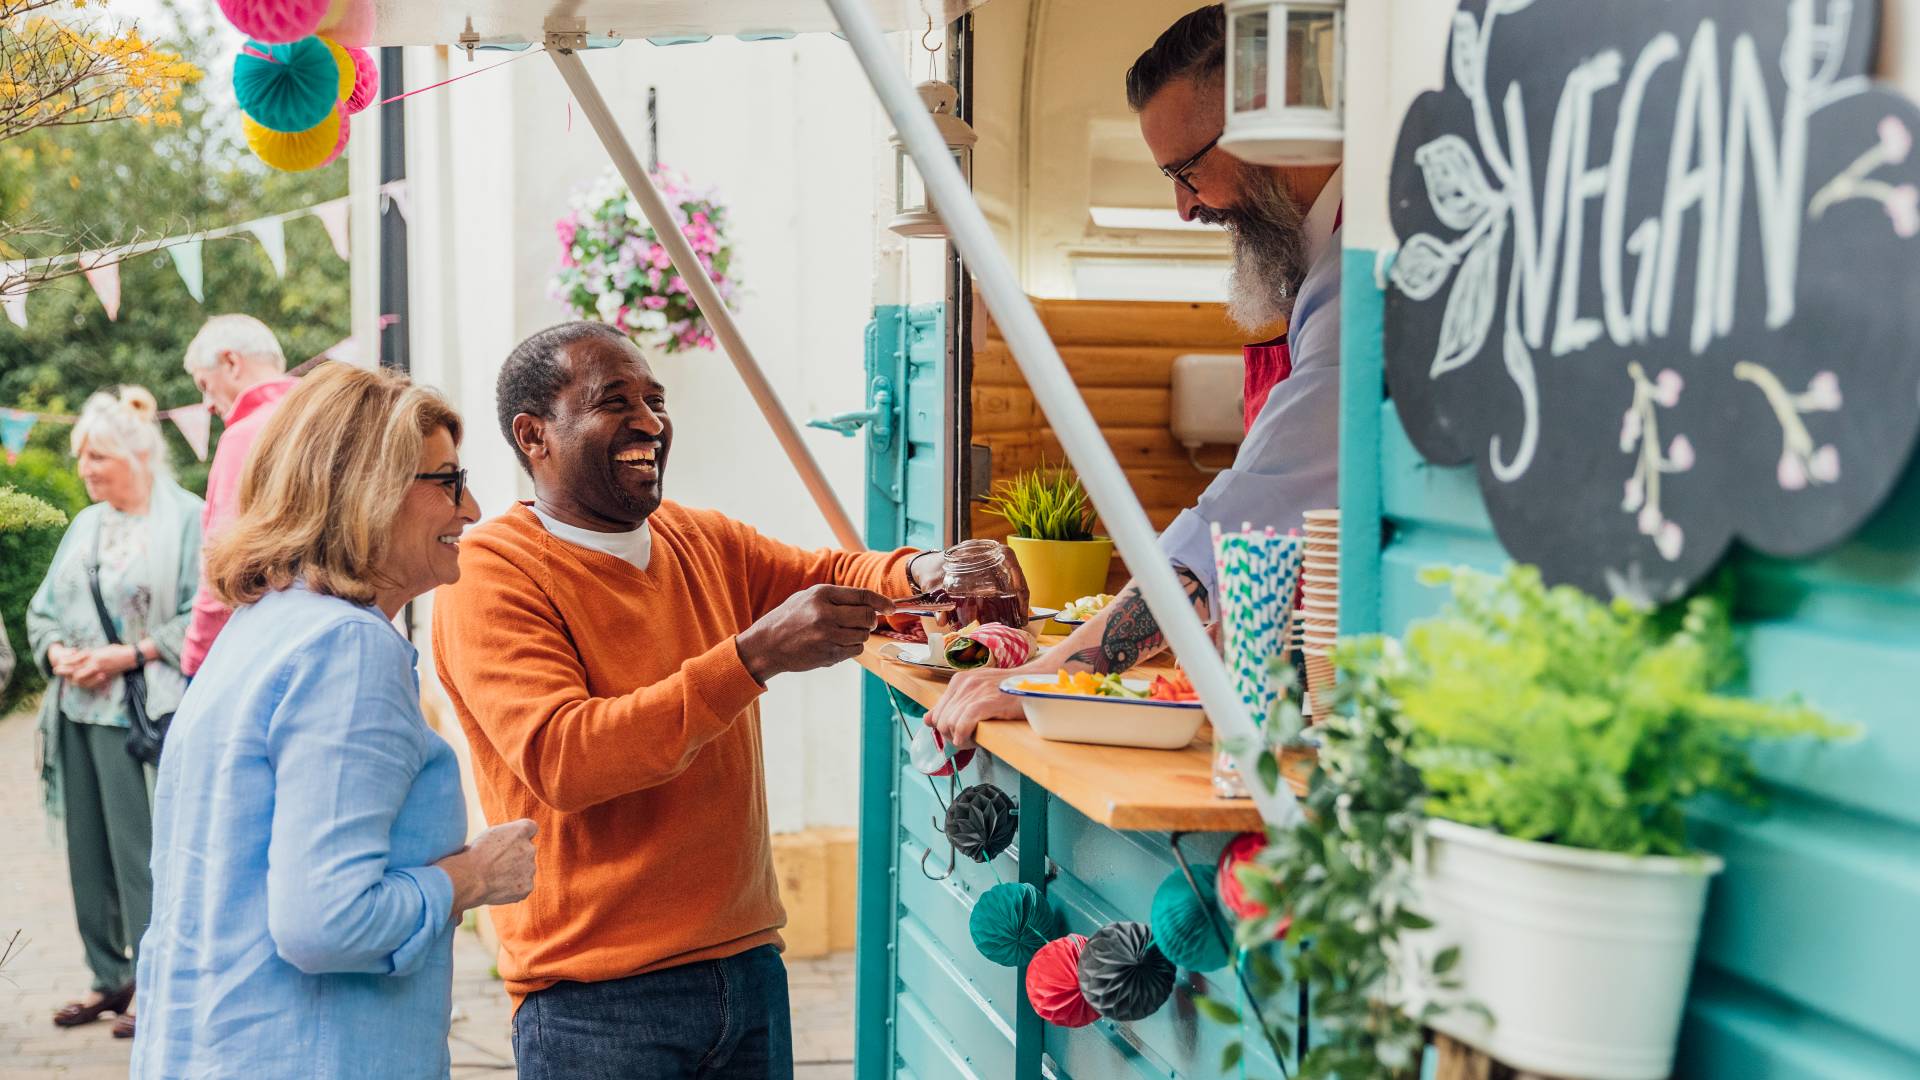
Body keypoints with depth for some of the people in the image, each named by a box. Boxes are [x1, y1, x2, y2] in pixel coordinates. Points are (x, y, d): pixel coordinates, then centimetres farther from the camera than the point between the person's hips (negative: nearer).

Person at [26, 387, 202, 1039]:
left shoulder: (184, 519, -6)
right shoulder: (86, 525, 16)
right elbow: (43, 610, 18)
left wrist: (129, 655, -17)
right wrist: (57, 651, -2)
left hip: (147, 715, -7)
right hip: (80, 712, 7)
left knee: (142, 850, -6)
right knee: (90, 848, 10)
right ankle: (111, 978, 22)